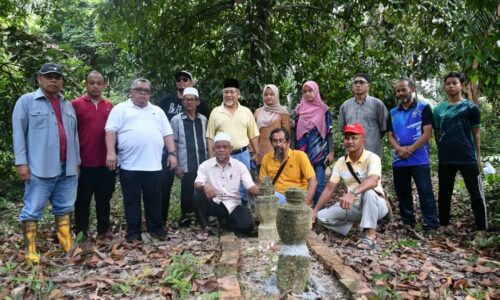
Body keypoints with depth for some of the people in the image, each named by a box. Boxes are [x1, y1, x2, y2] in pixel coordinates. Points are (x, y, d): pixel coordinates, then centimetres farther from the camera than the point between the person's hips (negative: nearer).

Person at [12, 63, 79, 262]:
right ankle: (30, 250, 10)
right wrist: (21, 162, -10)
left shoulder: (68, 105, 17)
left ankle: (67, 245, 20)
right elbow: (19, 133, -4)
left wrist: (76, 161, 15)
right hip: (39, 168, -5)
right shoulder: (26, 101, 1)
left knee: (64, 208, 12)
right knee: (33, 210, 1)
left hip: (67, 167, 5)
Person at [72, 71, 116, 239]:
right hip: (85, 162, -3)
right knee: (83, 199, 8)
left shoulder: (109, 106, 8)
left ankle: (103, 230, 25)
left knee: (104, 198, 13)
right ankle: (81, 233, 19)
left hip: (105, 162, 4)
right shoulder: (76, 104, -3)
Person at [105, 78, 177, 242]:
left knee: (154, 200, 11)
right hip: (130, 165, -3)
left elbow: (167, 134, 15)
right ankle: (133, 232, 15)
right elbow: (111, 131, -3)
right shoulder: (121, 109, 6)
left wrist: (172, 153, 4)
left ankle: (156, 228, 23)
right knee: (132, 201, 5)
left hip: (154, 165, 3)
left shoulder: (158, 111, 19)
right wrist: (111, 152, -15)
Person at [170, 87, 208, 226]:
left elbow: (207, 141, 12)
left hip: (203, 165, 3)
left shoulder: (203, 119, 9)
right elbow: (174, 144, 0)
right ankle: (185, 220, 19)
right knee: (187, 195, 3)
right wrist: (176, 165, -4)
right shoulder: (176, 120, 1)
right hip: (186, 166, -2)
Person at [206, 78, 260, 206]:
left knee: (243, 187, 9)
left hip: (242, 155, 1)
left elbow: (253, 135, 8)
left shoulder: (246, 112, 5)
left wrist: (257, 153, 5)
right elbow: (210, 137, 2)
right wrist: (211, 156, -3)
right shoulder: (215, 112, 3)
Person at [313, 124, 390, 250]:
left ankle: (370, 234, -26)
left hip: (375, 204, -5)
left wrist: (353, 193, -55)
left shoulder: (372, 158, -18)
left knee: (368, 191, -39)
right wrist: (315, 211, -8)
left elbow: (373, 181, -38)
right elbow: (330, 188, 0)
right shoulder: (340, 162, -1)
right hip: (354, 206, 5)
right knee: (322, 217, -9)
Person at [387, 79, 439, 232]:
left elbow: (427, 133, -9)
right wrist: (399, 149, -11)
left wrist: (410, 149, -15)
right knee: (402, 193, 11)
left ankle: (431, 225, 2)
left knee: (425, 192, -4)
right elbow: (390, 135, 8)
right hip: (399, 160, 5)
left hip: (420, 159, -5)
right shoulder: (393, 113, 13)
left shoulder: (424, 108, -1)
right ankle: (407, 223, 23)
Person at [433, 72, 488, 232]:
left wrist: (478, 156, -1)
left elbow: (476, 133, 2)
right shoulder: (439, 109, 8)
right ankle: (443, 226, 23)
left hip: (467, 158, -3)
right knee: (444, 194, 11)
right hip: (445, 159, 3)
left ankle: (482, 228, 10)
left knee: (476, 194, 1)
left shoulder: (470, 107, 0)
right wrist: (442, 152, 10)